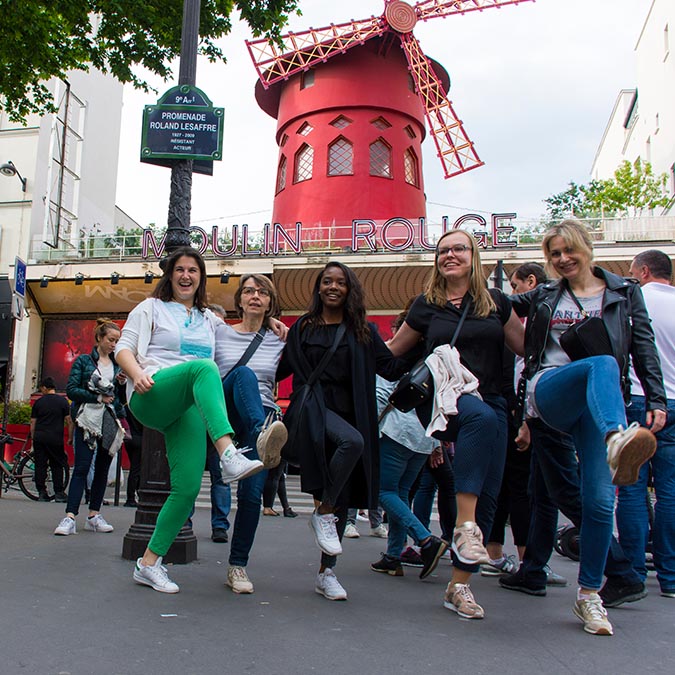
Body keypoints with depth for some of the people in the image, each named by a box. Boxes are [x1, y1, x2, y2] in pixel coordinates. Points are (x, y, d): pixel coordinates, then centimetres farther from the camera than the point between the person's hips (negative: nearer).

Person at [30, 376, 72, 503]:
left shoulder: (38, 402, 8)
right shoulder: (62, 401, 2)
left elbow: (33, 422, 10)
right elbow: (69, 421, -2)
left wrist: (33, 438, 20)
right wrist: (70, 437, 6)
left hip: (39, 437, 2)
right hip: (55, 438, -2)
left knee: (40, 465, 7)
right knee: (57, 466, 5)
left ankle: (42, 493, 7)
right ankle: (59, 493, 3)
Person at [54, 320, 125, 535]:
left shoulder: (118, 364, 15)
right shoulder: (83, 360, 6)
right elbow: (71, 390, -3)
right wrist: (98, 397, -9)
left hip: (110, 422, 4)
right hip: (88, 420, -4)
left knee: (102, 469, 6)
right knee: (81, 467, -11)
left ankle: (94, 515, 12)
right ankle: (70, 517, -13)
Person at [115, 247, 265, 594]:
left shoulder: (209, 319, 26)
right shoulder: (151, 308, 14)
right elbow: (124, 348, 6)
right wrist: (138, 373, -16)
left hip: (189, 408, 5)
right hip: (151, 396, -5)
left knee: (188, 487, -10)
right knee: (203, 367, -36)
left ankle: (149, 563, 4)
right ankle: (229, 455, -53)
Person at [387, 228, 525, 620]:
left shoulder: (497, 302, 12)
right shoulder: (427, 305, 10)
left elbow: (529, 348, 17)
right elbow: (393, 351, 20)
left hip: (490, 401, 3)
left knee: (487, 497, -4)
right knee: (480, 416, -38)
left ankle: (460, 586, 8)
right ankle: (465, 525, -36)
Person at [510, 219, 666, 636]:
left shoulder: (625, 293, 17)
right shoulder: (544, 297, 20)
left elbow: (645, 350, 12)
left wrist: (657, 400, 3)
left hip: (599, 404, 1)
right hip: (550, 392, -1)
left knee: (600, 499, -11)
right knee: (603, 364, -36)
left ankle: (589, 595, 6)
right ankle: (617, 441, -68)